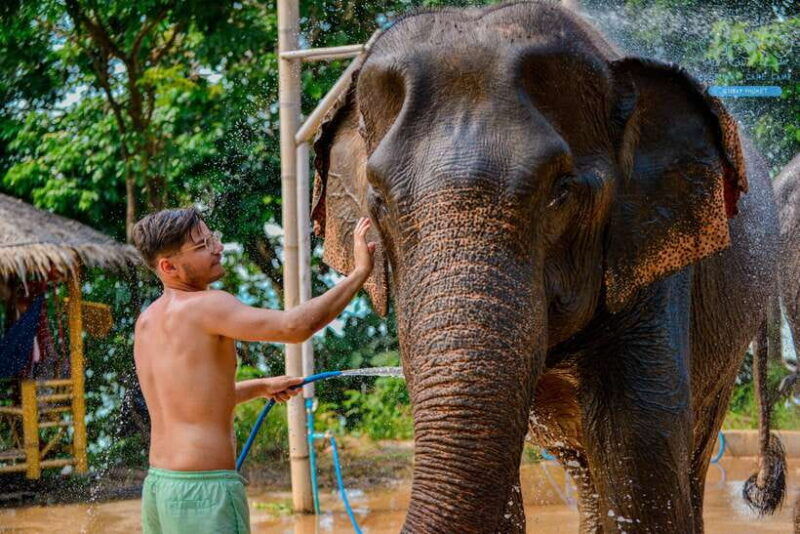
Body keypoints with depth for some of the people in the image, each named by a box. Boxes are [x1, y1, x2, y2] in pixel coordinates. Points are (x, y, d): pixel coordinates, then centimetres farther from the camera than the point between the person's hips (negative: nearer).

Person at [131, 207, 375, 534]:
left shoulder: (146, 322, 13)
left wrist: (261, 387, 27)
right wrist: (360, 271, -16)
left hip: (158, 485, 9)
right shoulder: (205, 306, -14)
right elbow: (295, 327, -26)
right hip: (205, 493, -9)